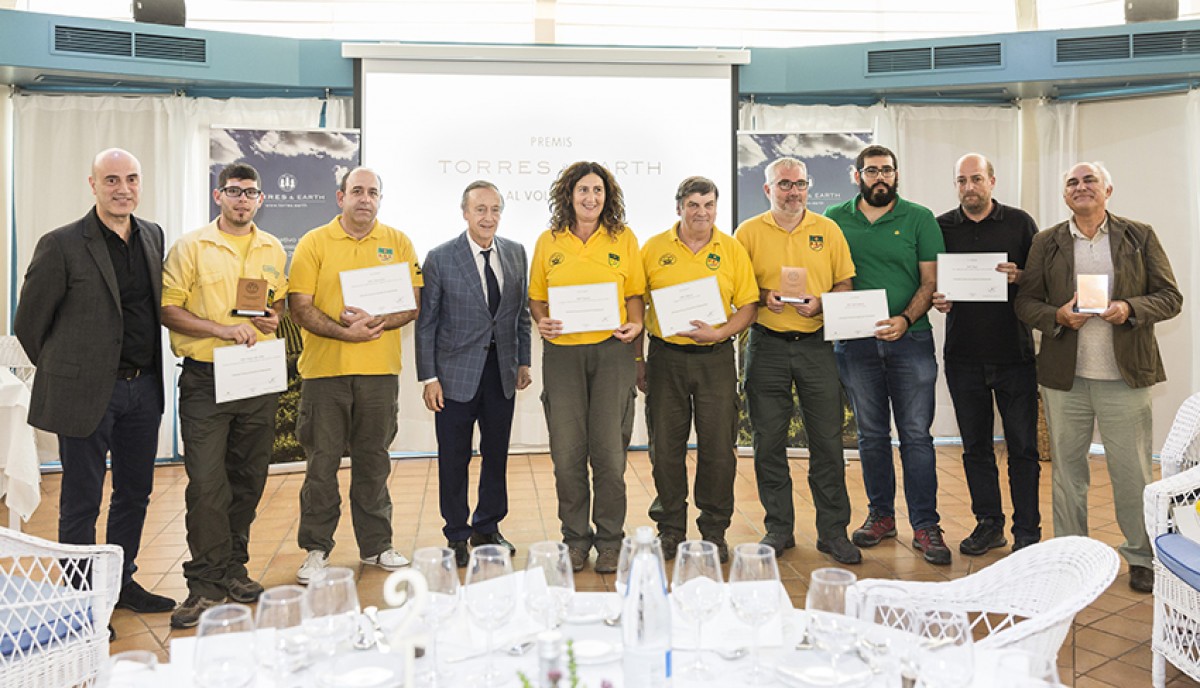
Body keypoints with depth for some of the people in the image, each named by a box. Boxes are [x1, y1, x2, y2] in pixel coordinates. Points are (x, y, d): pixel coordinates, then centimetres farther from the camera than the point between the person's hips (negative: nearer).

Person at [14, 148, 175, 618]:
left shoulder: (153, 236, 6)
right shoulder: (62, 245, -11)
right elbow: (28, 322, -4)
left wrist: (147, 372, 12)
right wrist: (62, 374, 4)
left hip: (143, 387, 6)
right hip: (87, 392, -5)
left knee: (135, 492, 16)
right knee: (81, 503, 6)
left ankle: (123, 583, 32)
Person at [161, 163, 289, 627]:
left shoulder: (273, 250, 12)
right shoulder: (190, 247, -1)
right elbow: (167, 309, -6)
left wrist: (273, 318, 1)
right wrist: (222, 330, -17)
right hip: (205, 379, -4)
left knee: (248, 480, 11)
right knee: (206, 483, -7)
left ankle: (234, 568, 24)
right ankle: (206, 584, 3)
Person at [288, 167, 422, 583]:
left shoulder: (398, 243, 7)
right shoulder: (313, 244, 3)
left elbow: (413, 304, 2)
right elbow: (300, 308, -4)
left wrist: (377, 322, -15)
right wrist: (345, 331, -17)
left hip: (380, 369, 1)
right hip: (324, 368, -1)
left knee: (373, 460, 11)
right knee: (322, 460, 5)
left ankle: (377, 545, 23)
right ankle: (316, 548, 18)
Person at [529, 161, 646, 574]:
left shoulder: (623, 239, 7)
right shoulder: (548, 242, 9)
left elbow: (634, 293, 12)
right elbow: (536, 297, 14)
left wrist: (635, 325, -6)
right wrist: (542, 321, -6)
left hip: (612, 350, -1)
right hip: (562, 352, 1)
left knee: (609, 450, 1)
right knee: (567, 451, 3)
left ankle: (609, 540, 17)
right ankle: (576, 538, 19)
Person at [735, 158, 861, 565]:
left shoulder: (828, 230, 8)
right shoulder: (749, 232, 4)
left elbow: (845, 285, 8)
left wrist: (820, 303, -11)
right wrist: (762, 296, -14)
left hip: (816, 344, 1)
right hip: (767, 345, 0)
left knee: (827, 441, 2)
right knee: (768, 442, 5)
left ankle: (833, 532, 15)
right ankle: (778, 529, 19)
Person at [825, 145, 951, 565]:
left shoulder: (919, 219, 4)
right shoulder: (834, 220, 7)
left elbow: (930, 282, 0)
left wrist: (905, 319, -16)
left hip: (910, 340, -1)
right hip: (855, 342, 2)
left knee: (917, 435, 0)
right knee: (871, 435, 11)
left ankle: (925, 525, 7)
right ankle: (881, 515, 24)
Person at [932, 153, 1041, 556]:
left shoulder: (1019, 223, 4)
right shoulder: (940, 227, 8)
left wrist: (1018, 277, -16)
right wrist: (935, 299, -9)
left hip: (1014, 353, -2)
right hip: (963, 355, 2)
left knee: (1022, 447, 3)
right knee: (975, 447, 11)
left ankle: (1027, 533, 13)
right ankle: (988, 524, 24)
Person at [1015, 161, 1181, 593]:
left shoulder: (1140, 236, 6)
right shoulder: (1046, 243, 7)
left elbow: (1170, 297, 4)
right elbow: (1025, 302, 5)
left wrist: (1131, 309, -15)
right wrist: (1058, 316, -14)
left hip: (1124, 376, -1)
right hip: (1064, 378, 1)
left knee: (1132, 472, 5)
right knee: (1066, 468, 9)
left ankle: (1142, 558, 21)